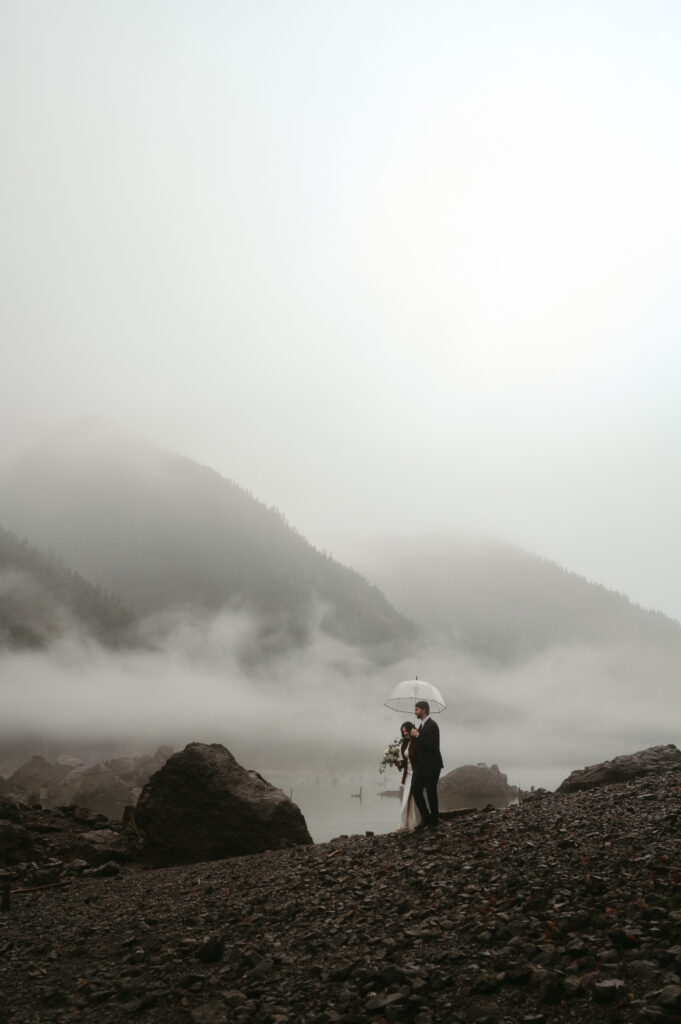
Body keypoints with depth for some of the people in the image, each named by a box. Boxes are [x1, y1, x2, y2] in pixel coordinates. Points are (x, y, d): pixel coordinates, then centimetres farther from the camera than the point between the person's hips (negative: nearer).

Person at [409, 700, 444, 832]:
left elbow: (432, 746, -24)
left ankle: (434, 820, 18)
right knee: (415, 790, -3)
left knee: (431, 792, 2)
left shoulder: (432, 726, -15)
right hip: (421, 765, 8)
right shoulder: (422, 725, 14)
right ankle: (425, 818, 6)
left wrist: (417, 736, -22)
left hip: (431, 765, -8)